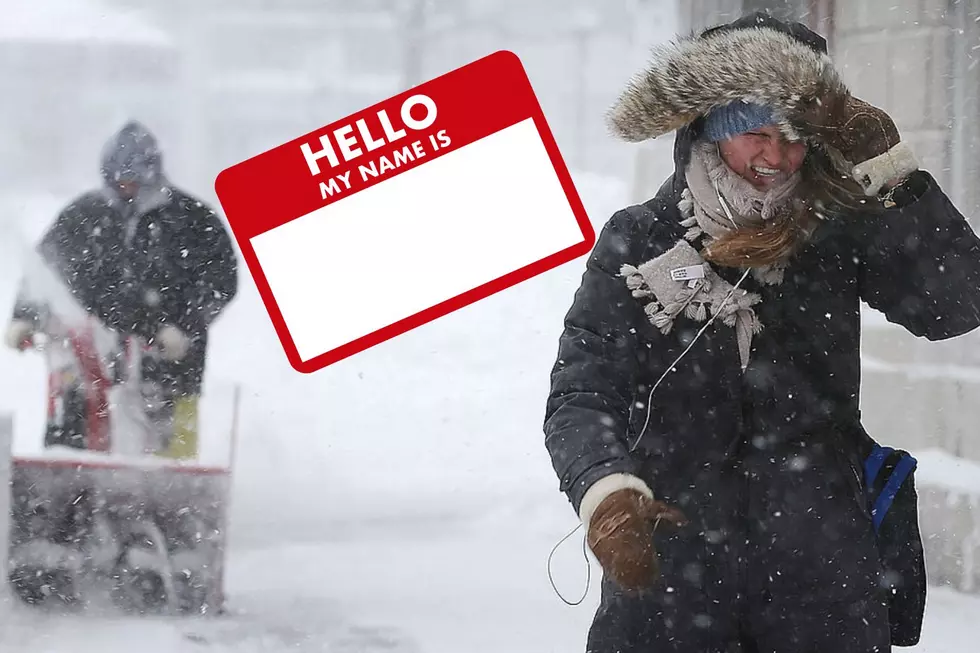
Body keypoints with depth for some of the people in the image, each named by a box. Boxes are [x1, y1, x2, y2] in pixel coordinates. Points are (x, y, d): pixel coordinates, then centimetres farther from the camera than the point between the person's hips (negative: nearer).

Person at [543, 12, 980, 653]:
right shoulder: (636, 244, -3)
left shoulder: (838, 234, 1)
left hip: (824, 575, 1)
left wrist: (889, 169, -17)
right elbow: (579, 398, -12)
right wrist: (607, 495, -33)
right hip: (668, 567, -1)